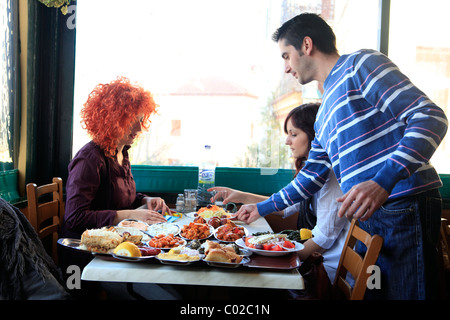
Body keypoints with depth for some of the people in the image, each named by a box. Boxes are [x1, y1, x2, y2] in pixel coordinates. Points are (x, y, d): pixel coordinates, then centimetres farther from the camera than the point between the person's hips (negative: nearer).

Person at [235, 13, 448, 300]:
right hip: (367, 215, 8)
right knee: (368, 293, 12)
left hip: (405, 207, -8)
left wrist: (382, 182, -25)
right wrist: (262, 208, 32)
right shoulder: (325, 113, 23)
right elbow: (312, 176, 29)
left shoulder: (360, 64, -3)